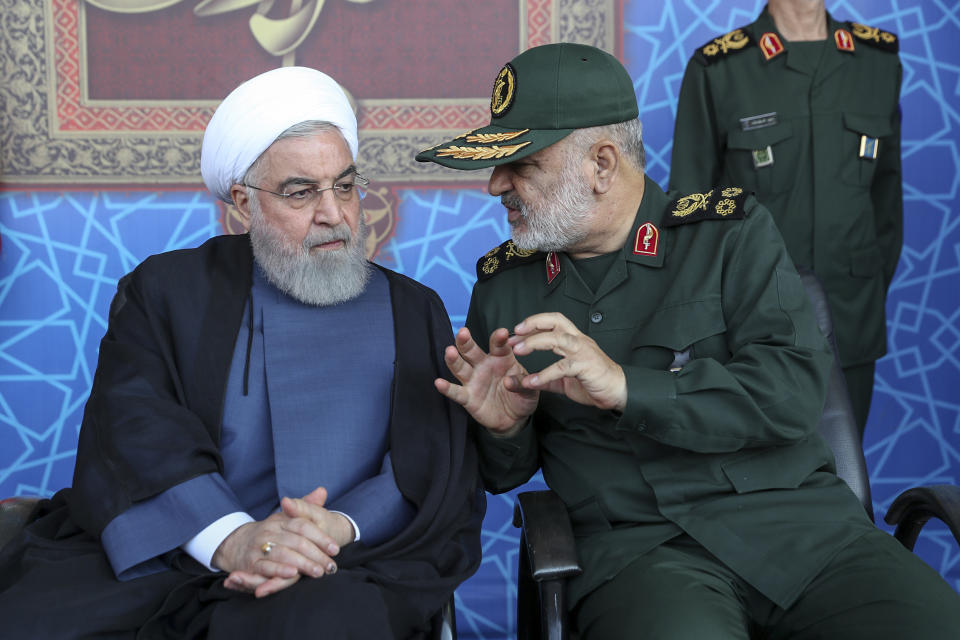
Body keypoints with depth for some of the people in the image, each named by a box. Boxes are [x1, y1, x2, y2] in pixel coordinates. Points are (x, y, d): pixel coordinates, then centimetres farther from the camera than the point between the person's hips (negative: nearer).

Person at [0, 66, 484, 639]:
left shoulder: (412, 311, 19)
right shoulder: (169, 288, 16)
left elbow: (439, 466, 8)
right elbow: (134, 428, 0)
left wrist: (340, 529, -14)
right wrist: (230, 538, -19)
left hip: (345, 569, 0)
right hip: (165, 560, 1)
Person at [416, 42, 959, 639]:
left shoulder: (732, 232, 4)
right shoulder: (503, 284, 11)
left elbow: (796, 390, -10)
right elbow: (504, 476, 18)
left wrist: (627, 388, -18)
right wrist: (504, 430, -5)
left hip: (800, 519, 1)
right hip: (637, 546, 0)